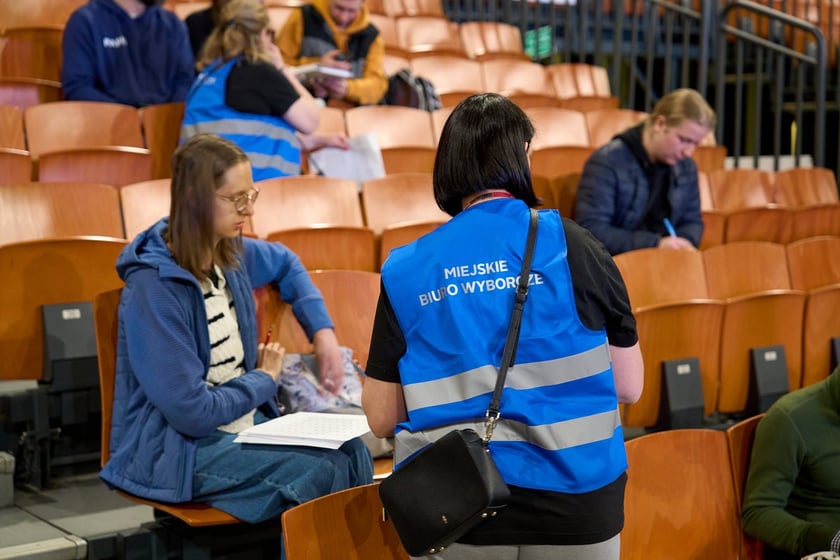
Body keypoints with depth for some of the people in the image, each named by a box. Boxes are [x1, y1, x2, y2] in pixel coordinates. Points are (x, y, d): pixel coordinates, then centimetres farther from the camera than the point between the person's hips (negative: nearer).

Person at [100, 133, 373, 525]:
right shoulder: (154, 287, -21)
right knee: (317, 474, -25)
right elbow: (192, 411, -21)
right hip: (177, 449, -7)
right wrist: (264, 380, -5)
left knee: (351, 453, -15)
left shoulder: (230, 252, 2)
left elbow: (286, 264, 27)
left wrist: (322, 331, 12)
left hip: (246, 422, 7)